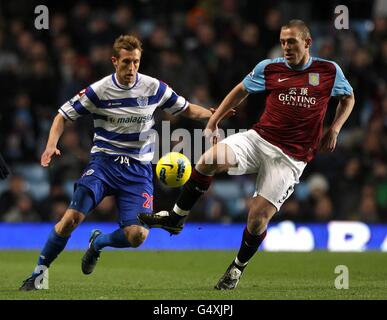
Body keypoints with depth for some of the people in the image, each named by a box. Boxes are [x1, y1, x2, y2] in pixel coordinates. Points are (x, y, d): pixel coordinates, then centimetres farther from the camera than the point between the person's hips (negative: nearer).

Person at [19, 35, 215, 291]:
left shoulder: (154, 88, -1)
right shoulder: (98, 91, -6)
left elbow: (186, 109, 14)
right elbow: (64, 115, 3)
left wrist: (213, 113, -3)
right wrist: (51, 145, -13)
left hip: (138, 170, 1)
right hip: (104, 162, -1)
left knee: (137, 236, -15)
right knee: (73, 217, -21)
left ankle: (99, 242, 20)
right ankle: (39, 273, -3)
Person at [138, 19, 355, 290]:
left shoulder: (330, 71, 1)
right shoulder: (269, 68, 4)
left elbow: (348, 97, 19)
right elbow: (241, 91, 19)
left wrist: (334, 129, 4)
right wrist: (213, 122, 12)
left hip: (291, 157, -2)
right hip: (259, 138, 2)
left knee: (258, 217, -10)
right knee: (210, 159, -27)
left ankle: (238, 267, 20)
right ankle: (177, 217, -10)